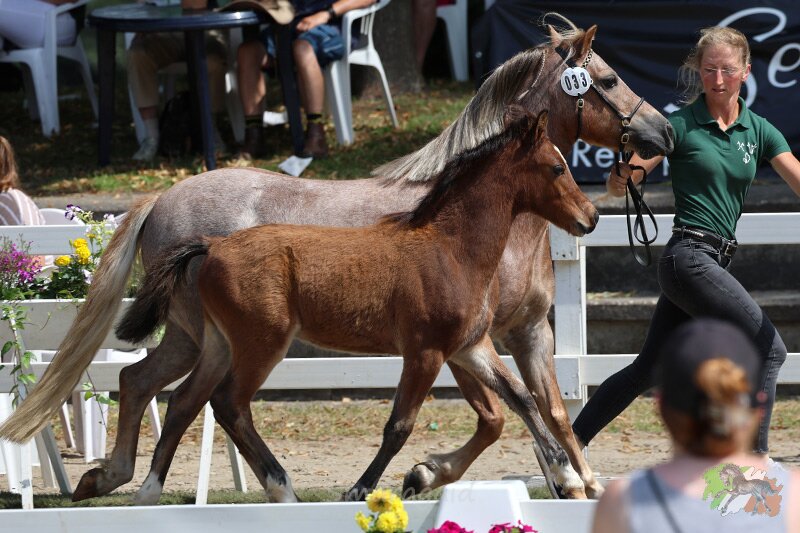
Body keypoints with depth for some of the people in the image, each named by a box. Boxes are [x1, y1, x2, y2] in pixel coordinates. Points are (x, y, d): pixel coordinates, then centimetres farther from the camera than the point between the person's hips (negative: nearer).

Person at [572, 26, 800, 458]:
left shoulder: (759, 131, 10)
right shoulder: (682, 126, -4)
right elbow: (617, 184, -5)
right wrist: (624, 176, -29)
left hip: (713, 262, 6)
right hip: (689, 256, -6)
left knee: (648, 370, 11)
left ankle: (570, 441, 19)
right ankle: (755, 460, -10)